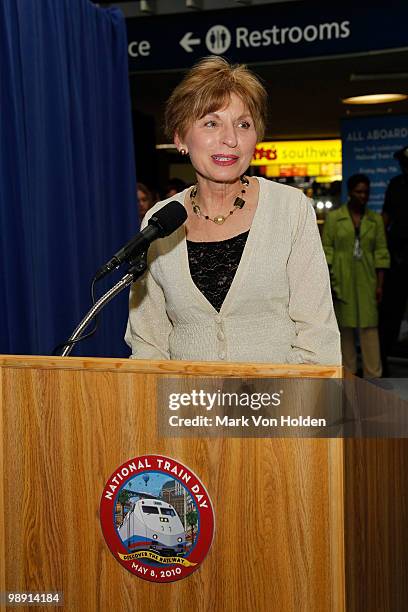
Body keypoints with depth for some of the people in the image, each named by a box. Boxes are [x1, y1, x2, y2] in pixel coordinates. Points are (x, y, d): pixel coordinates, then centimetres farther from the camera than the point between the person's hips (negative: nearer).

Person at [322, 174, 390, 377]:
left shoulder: (375, 219, 7)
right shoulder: (334, 217, 2)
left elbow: (381, 253, 6)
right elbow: (327, 250, 1)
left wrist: (380, 284, 0)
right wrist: (328, 282, -5)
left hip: (366, 281, 1)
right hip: (342, 281, -1)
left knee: (369, 326, -3)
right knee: (345, 326, 3)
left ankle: (373, 374, 1)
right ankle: (348, 371, 12)